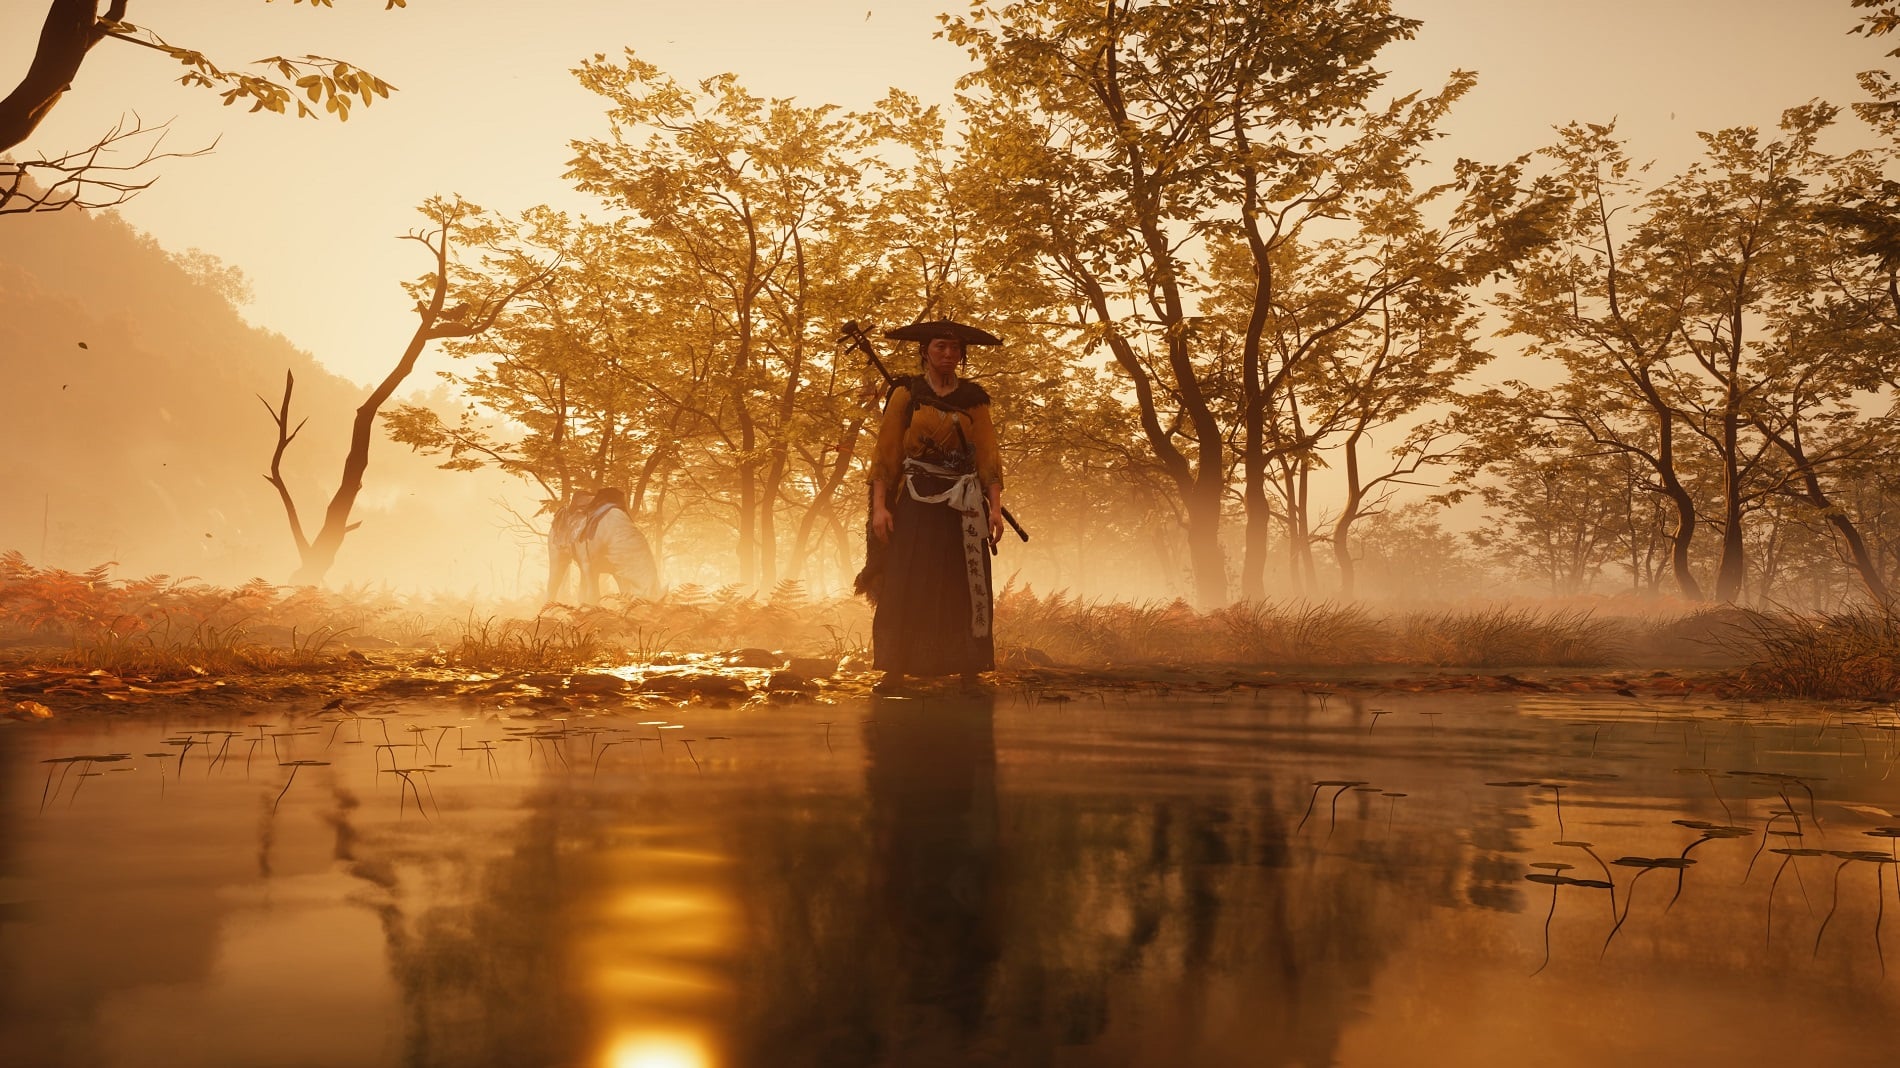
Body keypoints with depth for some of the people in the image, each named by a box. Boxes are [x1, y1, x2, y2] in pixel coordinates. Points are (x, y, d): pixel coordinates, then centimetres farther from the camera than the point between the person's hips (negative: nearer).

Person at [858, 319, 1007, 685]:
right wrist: (880, 506, -10)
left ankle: (969, 675, 5)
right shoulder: (906, 394, 4)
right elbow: (886, 454, 0)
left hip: (963, 507, 2)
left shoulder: (973, 398, 9)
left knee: (964, 595, 1)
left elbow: (987, 455, 5)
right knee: (906, 595, -4)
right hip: (916, 504, -2)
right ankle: (893, 675, 0)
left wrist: (995, 507, -6)